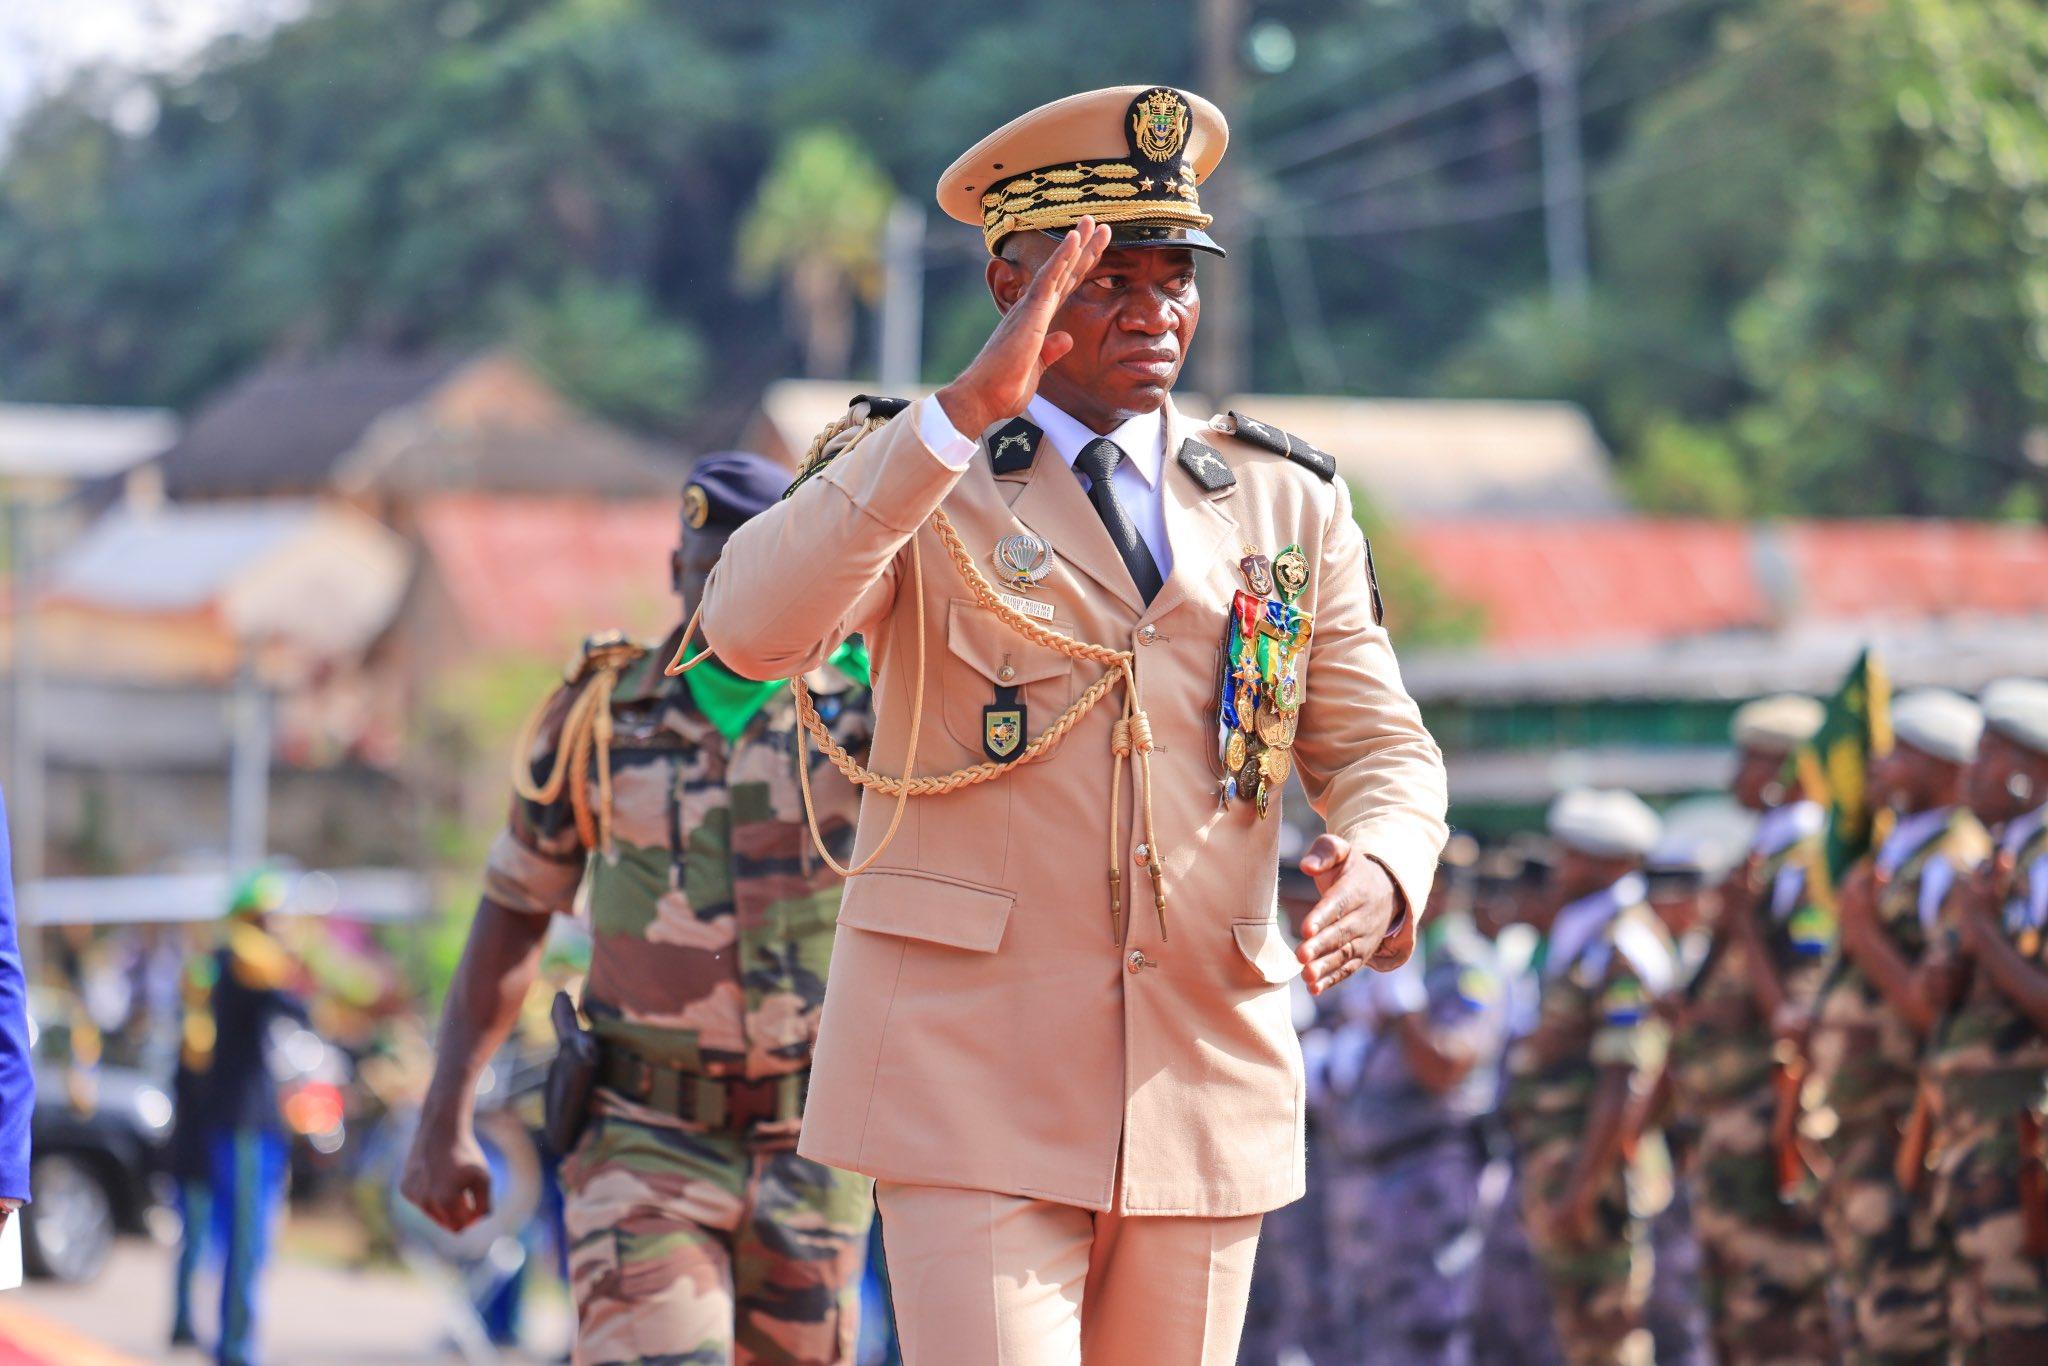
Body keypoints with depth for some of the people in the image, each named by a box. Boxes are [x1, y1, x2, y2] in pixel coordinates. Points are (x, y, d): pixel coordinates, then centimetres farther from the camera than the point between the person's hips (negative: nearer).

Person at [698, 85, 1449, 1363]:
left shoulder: (1285, 506, 10)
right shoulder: (910, 475, 0)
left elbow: (1382, 753, 10)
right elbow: (754, 628, -19)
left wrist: (1382, 876, -16)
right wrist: (971, 403, -28)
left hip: (1201, 1087, 4)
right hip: (975, 1082, -4)